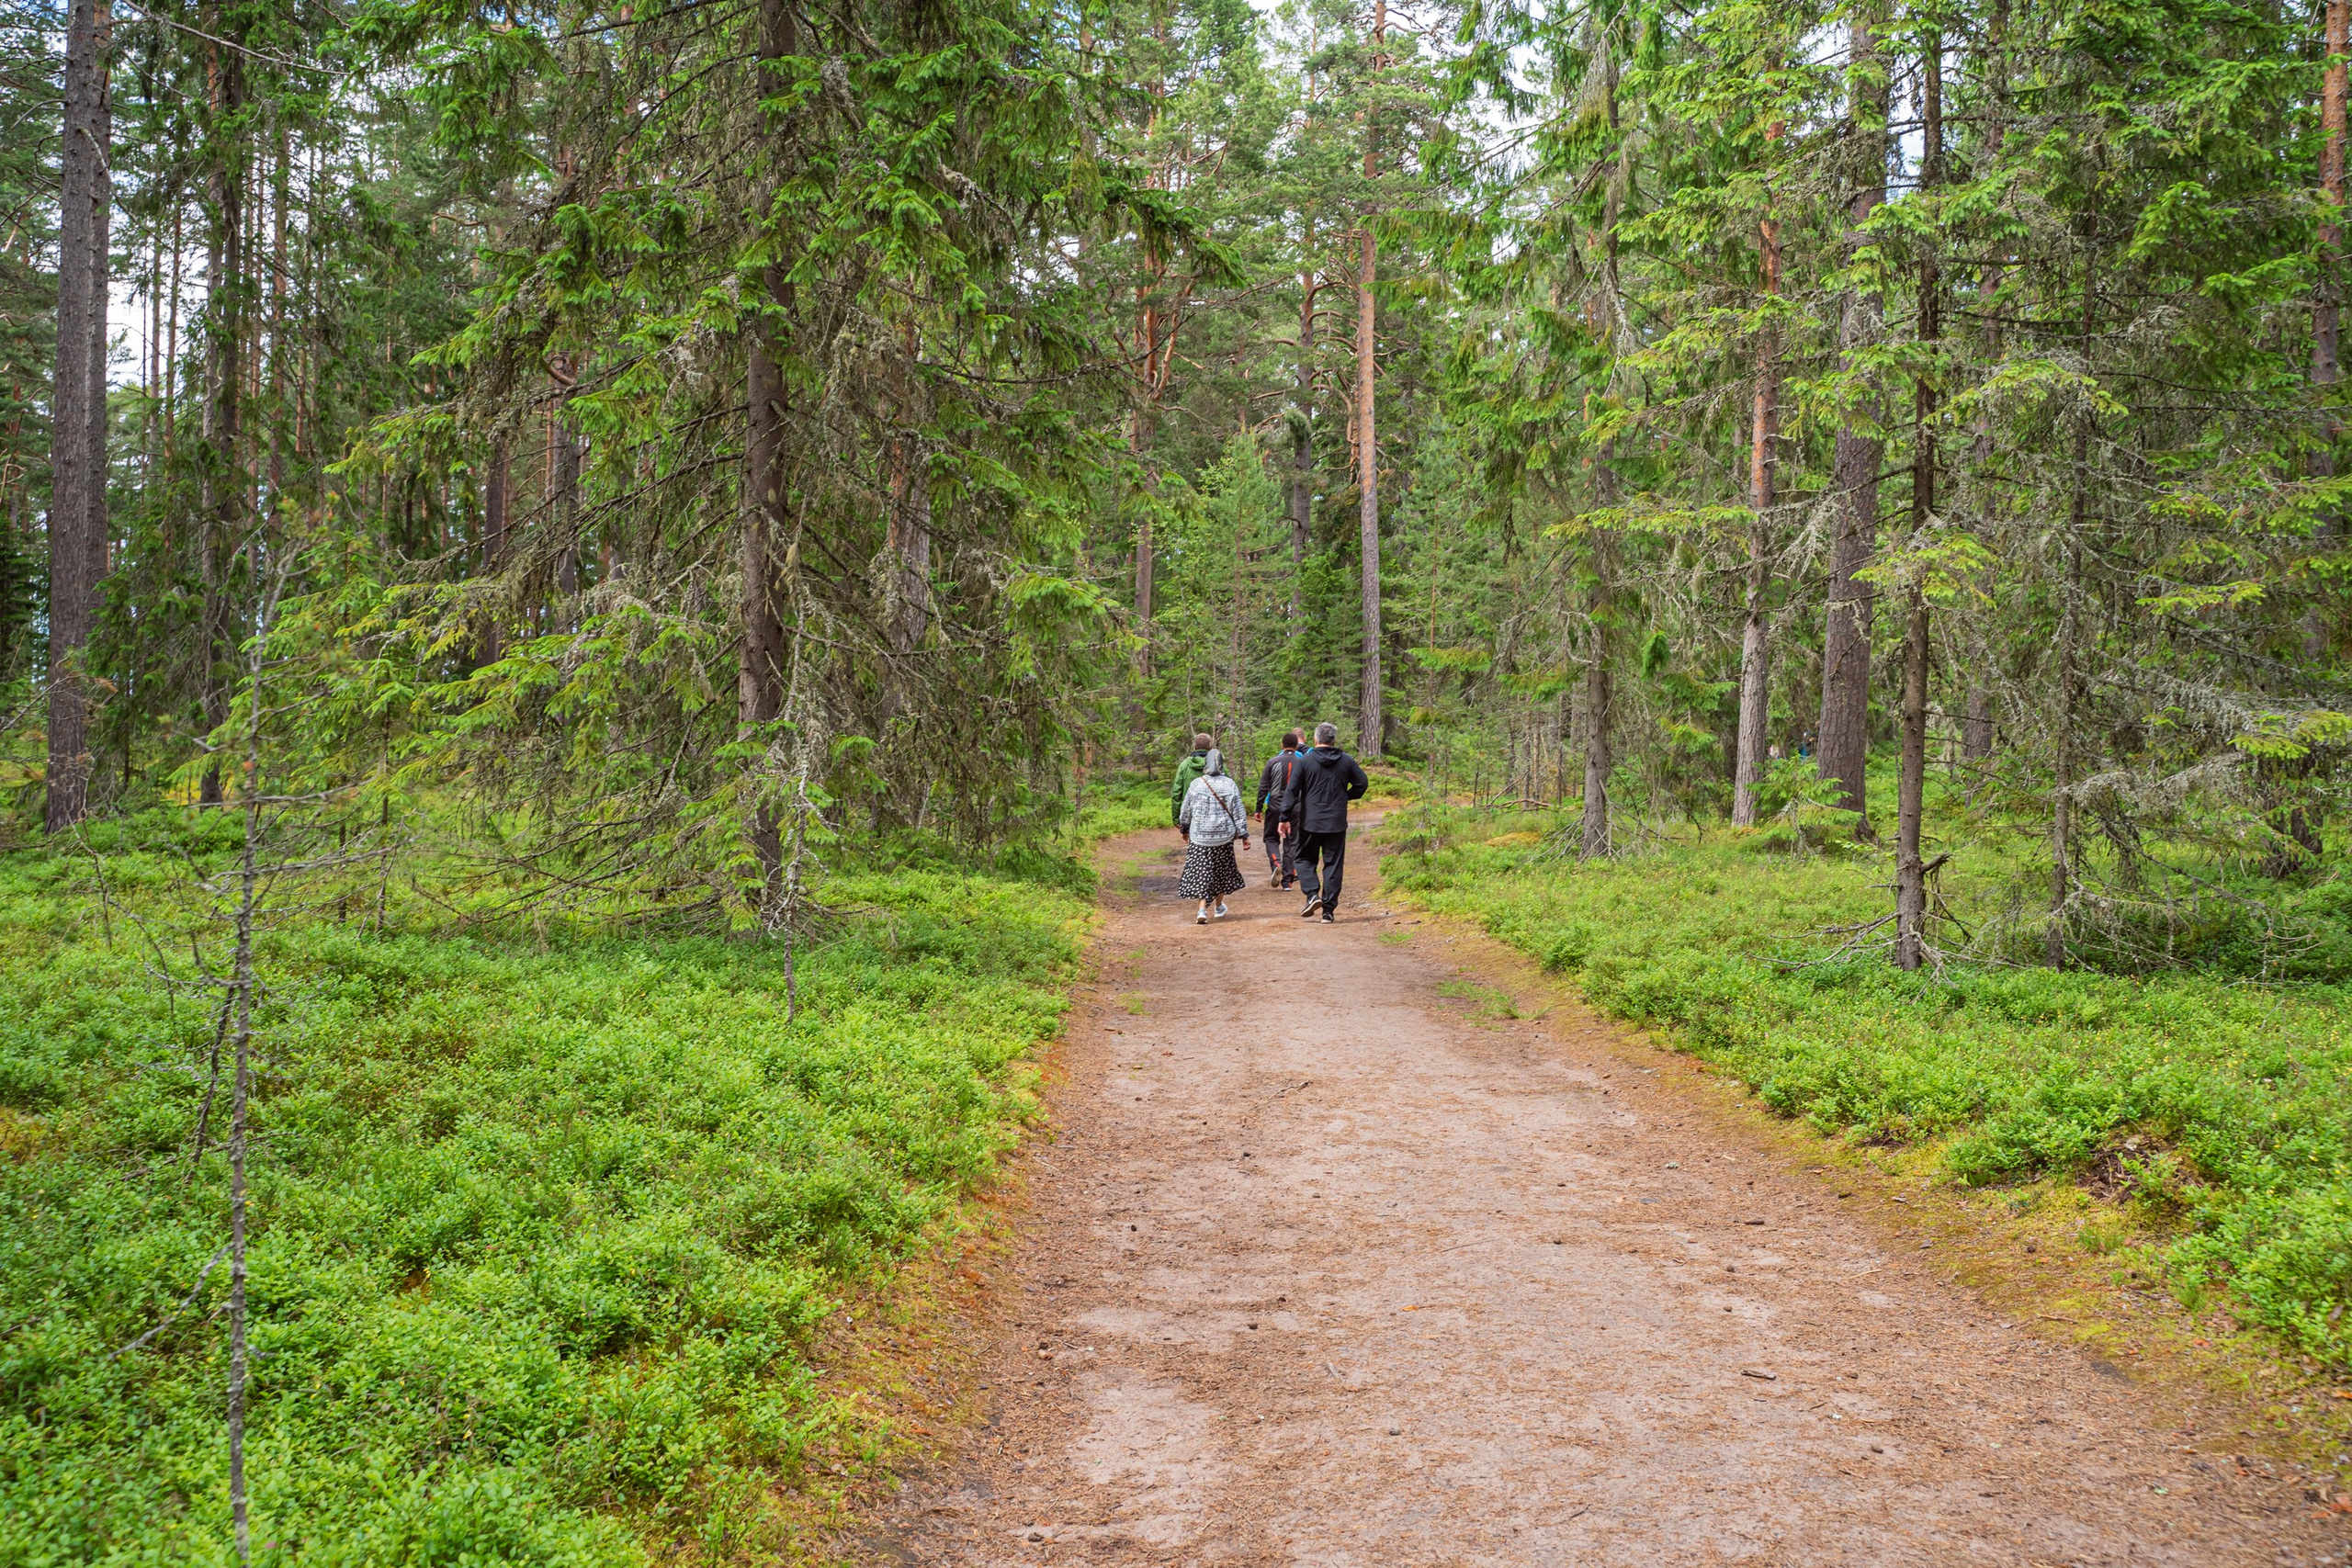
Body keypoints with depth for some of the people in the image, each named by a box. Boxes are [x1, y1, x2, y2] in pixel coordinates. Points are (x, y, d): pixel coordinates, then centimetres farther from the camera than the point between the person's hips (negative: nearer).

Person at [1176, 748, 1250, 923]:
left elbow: (1185, 810, 3)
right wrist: (1244, 835, 4)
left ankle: (1202, 909, -15)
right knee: (1221, 870, 18)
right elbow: (1238, 812, -3)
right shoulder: (1230, 785, -4)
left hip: (1199, 836, -1)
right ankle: (1219, 907, 31)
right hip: (1224, 835, 1)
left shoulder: (1196, 784, -6)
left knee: (1201, 871, 0)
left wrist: (1184, 829, 20)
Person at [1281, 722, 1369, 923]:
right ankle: (1328, 910, 5)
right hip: (1337, 823, 2)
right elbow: (1362, 783, 6)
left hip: (1310, 823, -1)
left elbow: (1291, 791, -8)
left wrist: (1285, 818, -5)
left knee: (1305, 859, 15)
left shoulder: (1304, 761, -5)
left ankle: (1312, 894, -8)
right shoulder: (1347, 761, 1)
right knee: (1333, 865, 6)